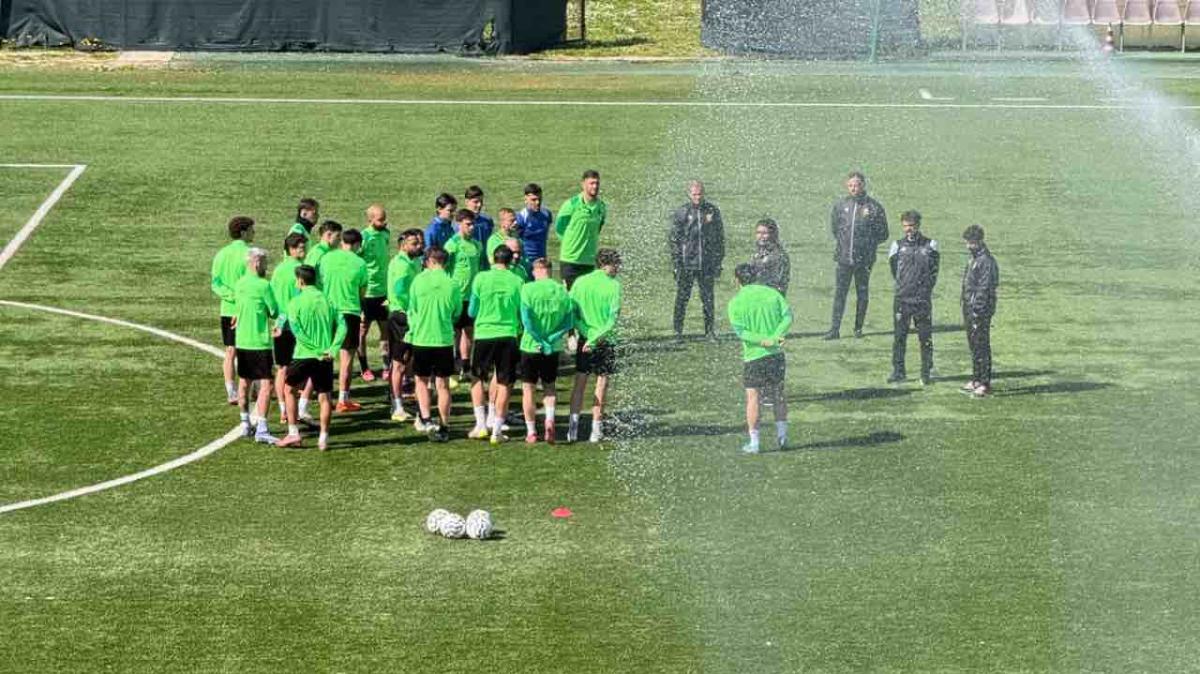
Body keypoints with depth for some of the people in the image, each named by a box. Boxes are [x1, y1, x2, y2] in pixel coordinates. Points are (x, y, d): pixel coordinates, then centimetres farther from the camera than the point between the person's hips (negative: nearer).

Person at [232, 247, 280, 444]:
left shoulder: (239, 284, 6)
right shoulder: (263, 285, -15)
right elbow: (274, 312, -9)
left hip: (241, 342, 7)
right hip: (260, 342, -7)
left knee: (244, 383, 16)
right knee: (266, 385, -7)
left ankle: (246, 424, 26)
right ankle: (261, 430, -14)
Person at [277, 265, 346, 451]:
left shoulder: (296, 302, -4)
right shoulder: (327, 300, 7)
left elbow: (296, 329, -15)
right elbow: (341, 325, -2)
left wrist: (314, 350, -14)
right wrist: (332, 349, -9)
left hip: (304, 354, -3)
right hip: (325, 357, 3)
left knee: (289, 390, 15)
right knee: (324, 396, 8)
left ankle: (293, 433, 10)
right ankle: (323, 438, 6)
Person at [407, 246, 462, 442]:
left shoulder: (419, 281, -7)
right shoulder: (452, 285, -6)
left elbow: (411, 310, 1)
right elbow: (456, 314, 5)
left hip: (421, 339, 0)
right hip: (444, 340, 0)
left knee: (422, 381, 15)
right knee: (443, 384, 7)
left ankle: (425, 419, 0)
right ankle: (444, 427, 9)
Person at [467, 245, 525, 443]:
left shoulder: (481, 278, -4)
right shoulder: (517, 281, -3)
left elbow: (472, 311, 3)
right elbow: (522, 314, 6)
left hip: (484, 334, 0)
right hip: (508, 336, 0)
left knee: (477, 378, 17)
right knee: (504, 384, 6)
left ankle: (481, 424, 10)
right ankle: (497, 430, 5)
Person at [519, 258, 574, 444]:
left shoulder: (528, 289, -12)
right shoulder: (562, 291, -3)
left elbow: (526, 319, -19)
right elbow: (569, 323, -4)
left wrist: (539, 340, -12)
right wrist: (551, 338, -6)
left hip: (530, 346, -3)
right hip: (553, 348, 3)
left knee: (528, 389, 11)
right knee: (549, 386, 20)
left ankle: (531, 431, 12)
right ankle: (549, 419, -4)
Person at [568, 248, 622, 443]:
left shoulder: (581, 282, 2)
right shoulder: (613, 286, -9)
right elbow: (613, 318, -15)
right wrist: (596, 338, -14)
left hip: (584, 338, 3)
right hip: (606, 340, -3)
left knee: (580, 382, 11)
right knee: (601, 384, 5)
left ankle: (573, 425, 4)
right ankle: (596, 429, 8)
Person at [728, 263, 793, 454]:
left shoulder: (736, 302, -5)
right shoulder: (772, 293, 4)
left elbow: (739, 330, -15)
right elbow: (788, 315, -6)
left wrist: (763, 340, -16)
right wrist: (775, 337, -15)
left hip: (753, 355, -3)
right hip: (776, 353, 3)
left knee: (753, 397, 3)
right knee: (778, 394, 18)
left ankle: (754, 442, 2)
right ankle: (782, 434, 19)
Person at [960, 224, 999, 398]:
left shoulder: (986, 261, -15)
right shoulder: (974, 259, 16)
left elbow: (984, 289, -19)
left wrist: (977, 312, -22)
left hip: (980, 311, -10)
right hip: (970, 309, 10)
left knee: (981, 347, -7)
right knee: (974, 346, 15)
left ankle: (985, 384, -5)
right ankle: (976, 380, 23)